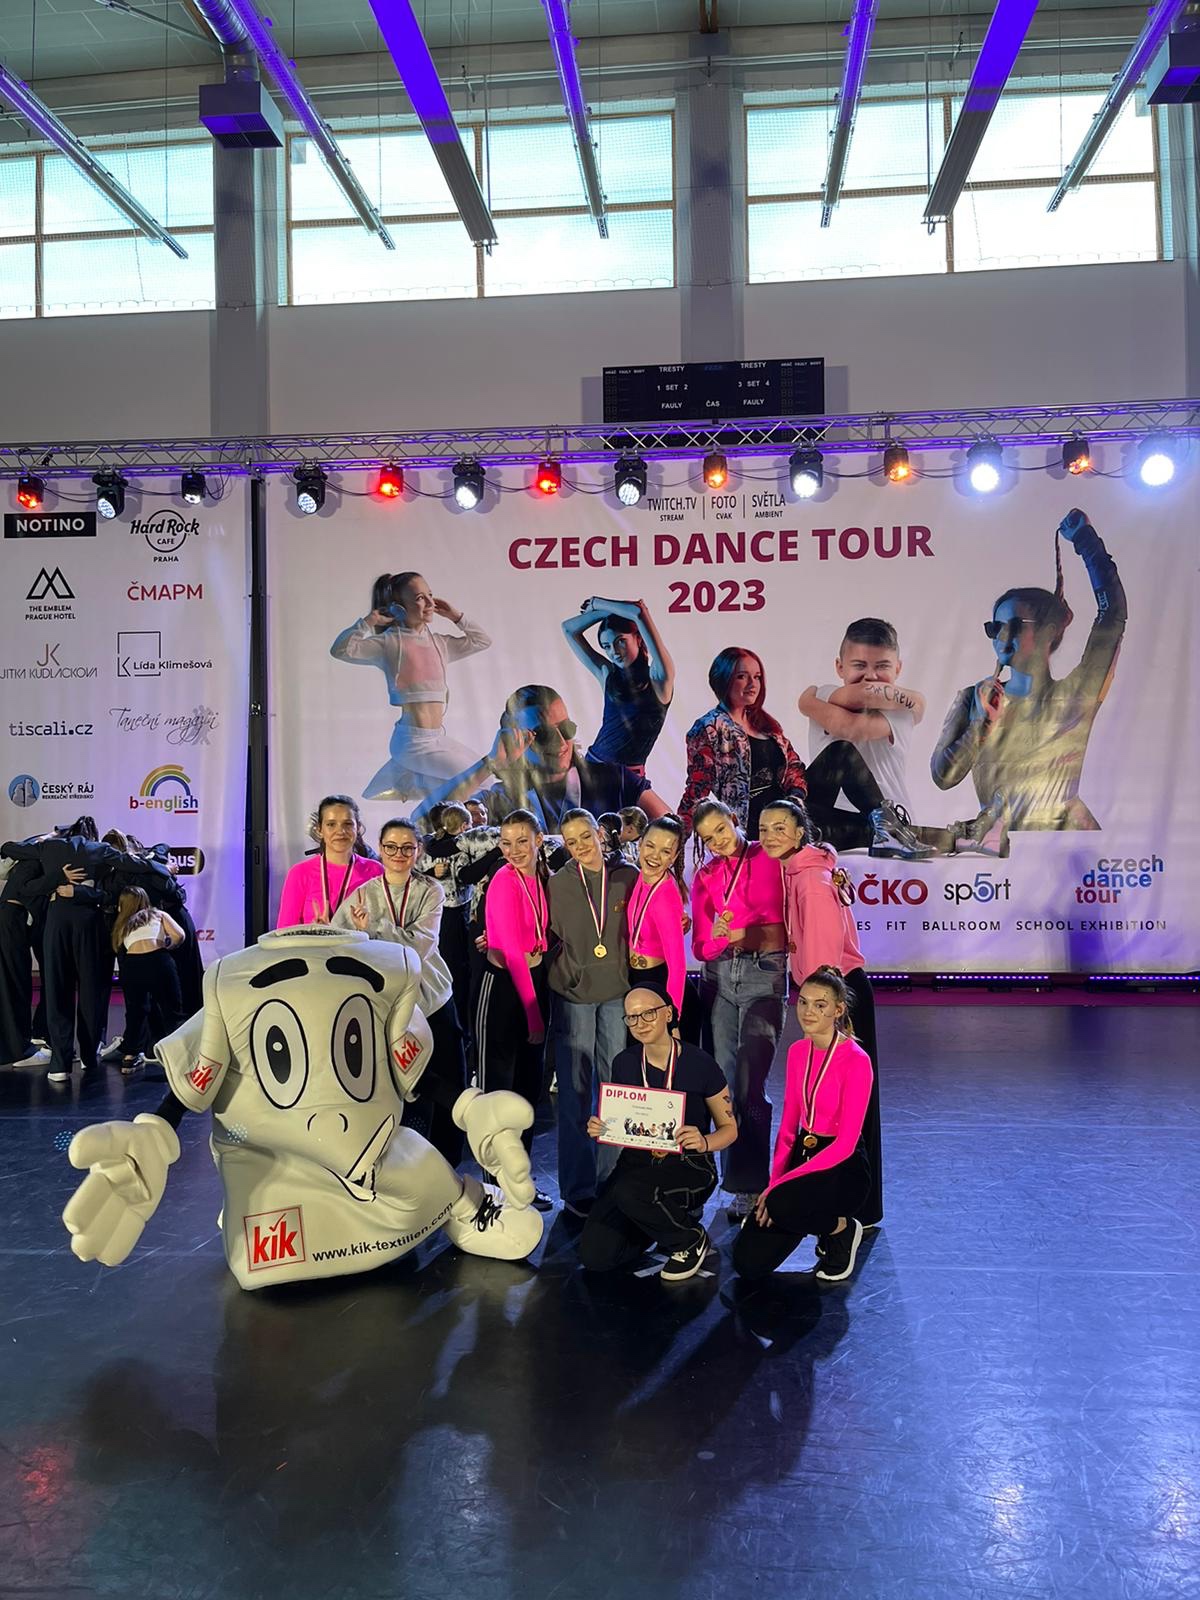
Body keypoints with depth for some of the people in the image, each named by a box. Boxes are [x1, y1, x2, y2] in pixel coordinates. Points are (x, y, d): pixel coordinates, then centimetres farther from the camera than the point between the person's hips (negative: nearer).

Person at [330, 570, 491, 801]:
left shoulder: (438, 642, 13)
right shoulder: (390, 642, -7)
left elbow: (481, 641, 23)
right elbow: (340, 650, -19)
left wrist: (455, 616, 16)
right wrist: (369, 622, -19)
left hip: (439, 738, 8)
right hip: (414, 741, -7)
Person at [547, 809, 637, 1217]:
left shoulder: (628, 878, 3)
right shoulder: (557, 884, 2)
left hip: (618, 993, 1)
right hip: (572, 995, -1)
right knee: (575, 1091, 3)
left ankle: (611, 1179, 20)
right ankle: (576, 1187, 13)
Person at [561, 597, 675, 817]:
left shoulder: (658, 679, -5)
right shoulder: (608, 675, 9)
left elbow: (639, 612, -15)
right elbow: (570, 629, 13)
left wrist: (597, 604, -2)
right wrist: (605, 611, 8)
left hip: (629, 780, -3)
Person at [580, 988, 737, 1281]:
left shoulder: (699, 1063, -12)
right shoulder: (624, 1063, 0)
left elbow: (729, 1128, -2)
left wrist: (703, 1142, -25)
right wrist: (598, 1129, -9)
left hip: (689, 1165, -5)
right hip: (636, 1161, 5)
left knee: (629, 1191, -36)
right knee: (594, 1255, -11)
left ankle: (692, 1240, -4)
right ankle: (669, 1217, 17)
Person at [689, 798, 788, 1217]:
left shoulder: (768, 860, 1)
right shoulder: (705, 876, 14)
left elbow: (779, 932, -4)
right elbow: (702, 945, 6)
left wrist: (740, 935, -16)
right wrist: (718, 938, -13)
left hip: (764, 974, -4)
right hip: (719, 977, 4)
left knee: (750, 1084, -9)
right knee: (722, 1080, 4)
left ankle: (750, 1186, -2)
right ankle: (736, 1176, 14)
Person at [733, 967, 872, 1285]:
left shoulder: (856, 1060, -17)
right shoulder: (797, 1052, 5)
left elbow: (845, 1143, -19)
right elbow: (788, 1125, 9)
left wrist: (782, 1184, -21)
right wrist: (773, 1182, -5)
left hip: (842, 1167, -5)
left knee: (781, 1204, -37)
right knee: (749, 1263, -8)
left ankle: (842, 1228, -4)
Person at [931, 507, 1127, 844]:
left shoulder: (1073, 698, 4)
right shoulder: (974, 698, 11)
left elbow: (1113, 615, -2)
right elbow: (943, 776, 6)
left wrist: (1087, 541, 3)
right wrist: (982, 725, -5)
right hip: (993, 846, 2)